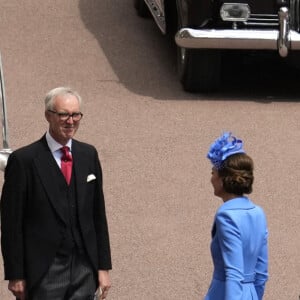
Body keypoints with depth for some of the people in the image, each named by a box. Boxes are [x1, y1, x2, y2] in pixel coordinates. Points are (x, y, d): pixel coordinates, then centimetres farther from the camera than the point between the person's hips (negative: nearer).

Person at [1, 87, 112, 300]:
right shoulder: (23, 160, -8)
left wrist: (103, 267, 9)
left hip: (85, 268, 5)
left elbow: (98, 214, 12)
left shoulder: (88, 155, 8)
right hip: (44, 273, -4)